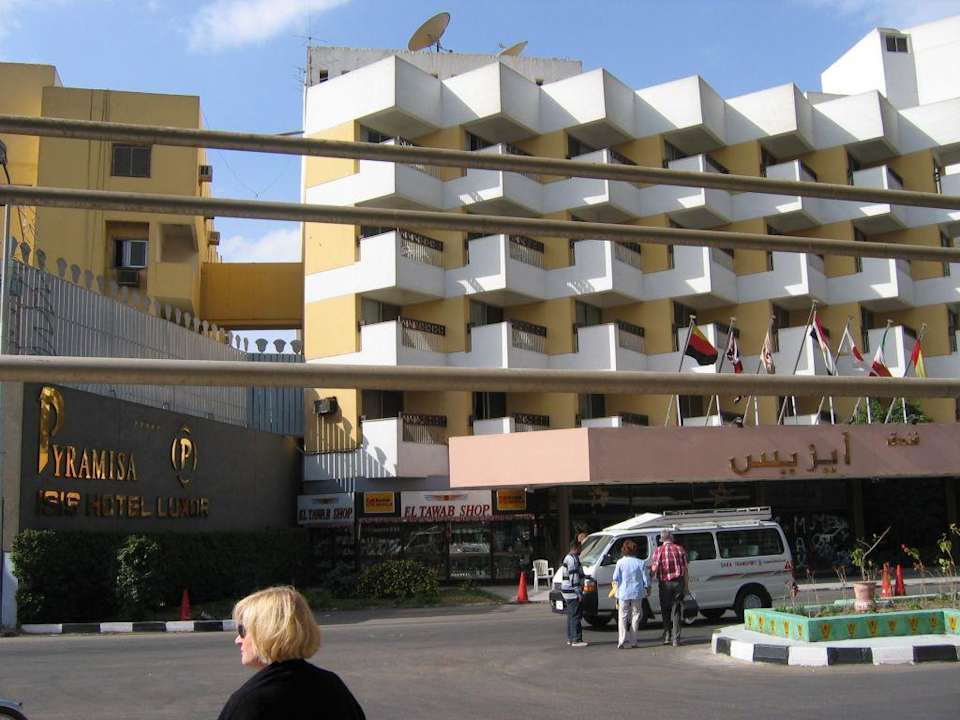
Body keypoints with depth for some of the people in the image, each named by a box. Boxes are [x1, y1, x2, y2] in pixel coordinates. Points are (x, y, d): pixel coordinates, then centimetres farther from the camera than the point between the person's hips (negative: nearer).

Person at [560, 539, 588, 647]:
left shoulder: (568, 558, 17)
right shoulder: (573, 559, -17)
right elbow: (573, 578, -21)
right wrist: (579, 593, -20)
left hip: (567, 591, 11)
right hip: (572, 592, -11)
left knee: (571, 616, 14)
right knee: (576, 616, -9)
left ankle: (570, 639, 19)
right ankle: (576, 640, -9)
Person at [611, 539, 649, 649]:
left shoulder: (620, 562, -8)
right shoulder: (640, 563, -5)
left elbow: (615, 579, -6)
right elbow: (646, 580, -1)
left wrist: (616, 586, 14)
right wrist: (647, 589, 15)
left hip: (623, 593, -1)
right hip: (637, 593, 1)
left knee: (623, 616, 7)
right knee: (635, 615, 11)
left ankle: (622, 640, -3)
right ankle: (633, 641, 13)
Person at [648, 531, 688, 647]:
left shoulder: (659, 550, -4)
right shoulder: (680, 549, 4)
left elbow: (654, 569, -11)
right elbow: (685, 569, 4)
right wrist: (685, 585, 10)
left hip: (665, 584, -2)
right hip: (678, 582, 2)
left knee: (665, 611, 15)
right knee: (676, 611, 7)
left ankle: (667, 636, 13)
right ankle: (676, 639, 4)